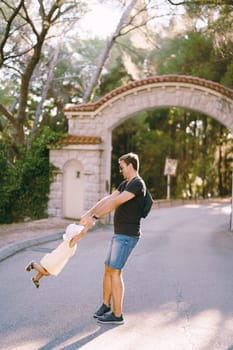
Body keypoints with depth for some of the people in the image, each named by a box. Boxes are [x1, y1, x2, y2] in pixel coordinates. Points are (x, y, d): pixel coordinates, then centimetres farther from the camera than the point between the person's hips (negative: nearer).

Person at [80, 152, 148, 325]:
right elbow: (107, 199, 11)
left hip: (127, 236, -10)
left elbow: (115, 203, -23)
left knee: (115, 271, -8)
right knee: (108, 269, 14)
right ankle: (106, 306, 30)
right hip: (119, 234, 10)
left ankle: (117, 314, 0)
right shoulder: (125, 184, 18)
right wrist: (87, 214, 1)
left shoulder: (137, 184, -15)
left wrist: (95, 217, -23)